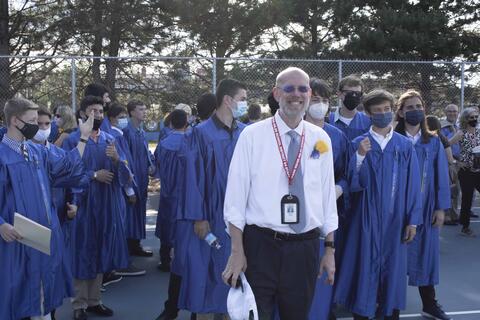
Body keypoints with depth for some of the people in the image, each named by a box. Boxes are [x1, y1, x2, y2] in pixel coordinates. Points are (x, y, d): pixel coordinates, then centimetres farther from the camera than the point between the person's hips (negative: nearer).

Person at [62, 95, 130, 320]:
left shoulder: (111, 140, 8)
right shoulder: (72, 140, -4)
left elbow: (125, 176, 3)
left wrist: (117, 160, -15)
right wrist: (93, 175, -17)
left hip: (108, 206, 4)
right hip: (83, 205, -4)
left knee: (101, 253, 11)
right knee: (82, 254, 3)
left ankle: (94, 300, 24)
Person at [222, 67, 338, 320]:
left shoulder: (321, 139, 5)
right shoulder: (252, 135, -5)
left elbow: (328, 195, 7)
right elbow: (236, 196, -6)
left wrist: (330, 249, 8)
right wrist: (237, 252, -9)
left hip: (305, 246, 3)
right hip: (260, 245, -3)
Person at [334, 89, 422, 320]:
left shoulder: (405, 146, 3)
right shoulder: (359, 144, -1)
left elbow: (413, 185, 2)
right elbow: (353, 183, -7)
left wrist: (413, 220, -2)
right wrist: (359, 156, -22)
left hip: (395, 218, 2)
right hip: (367, 218, -1)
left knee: (393, 268, 9)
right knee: (365, 267, 2)